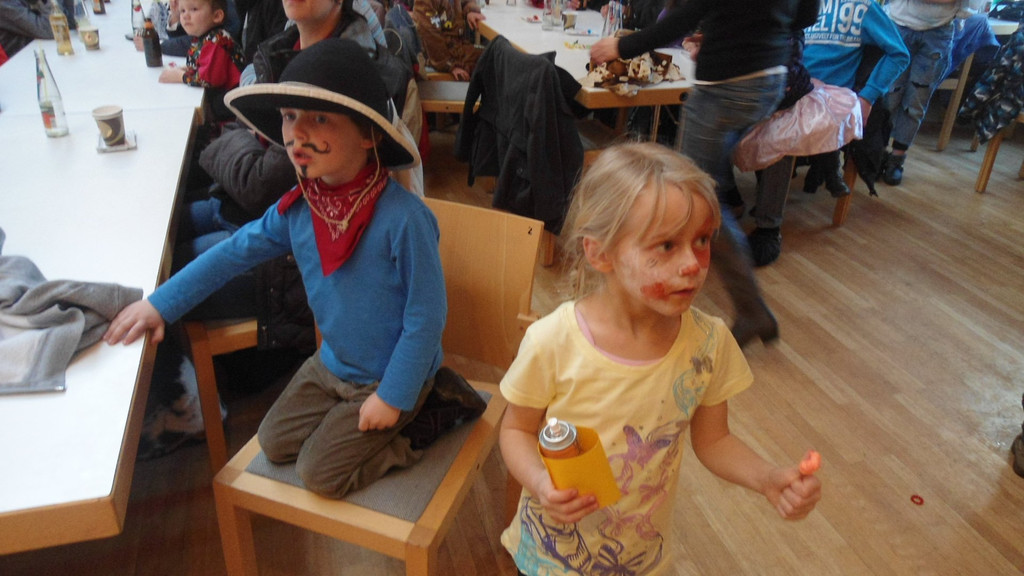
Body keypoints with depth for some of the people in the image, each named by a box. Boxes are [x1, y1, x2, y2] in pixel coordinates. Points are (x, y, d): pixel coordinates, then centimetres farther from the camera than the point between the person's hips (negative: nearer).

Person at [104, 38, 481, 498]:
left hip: (388, 375, -7)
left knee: (319, 473, -1)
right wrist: (160, 304, 6)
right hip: (332, 362, 7)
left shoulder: (403, 218, -32)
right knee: (275, 443, 14)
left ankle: (427, 415, 10)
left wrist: (394, 396, -18)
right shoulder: (298, 208, -11)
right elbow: (236, 251, 4)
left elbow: (426, 316, -24)